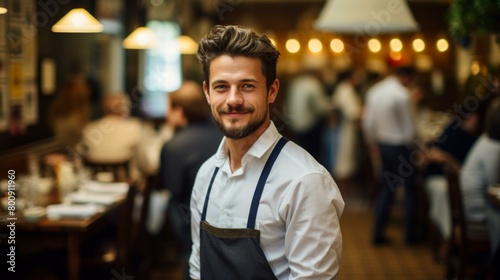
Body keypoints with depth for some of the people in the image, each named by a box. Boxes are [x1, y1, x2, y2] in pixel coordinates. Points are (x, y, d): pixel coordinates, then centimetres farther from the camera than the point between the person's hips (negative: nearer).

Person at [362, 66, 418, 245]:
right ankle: (410, 234, 17)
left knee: (387, 186, 17)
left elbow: (368, 121, 7)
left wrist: (373, 143, 19)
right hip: (400, 147, -7)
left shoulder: (374, 91, 3)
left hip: (382, 144, 7)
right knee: (410, 188, 9)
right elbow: (409, 126, -15)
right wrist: (409, 143, 2)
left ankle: (378, 233, 16)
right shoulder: (402, 94, -19)